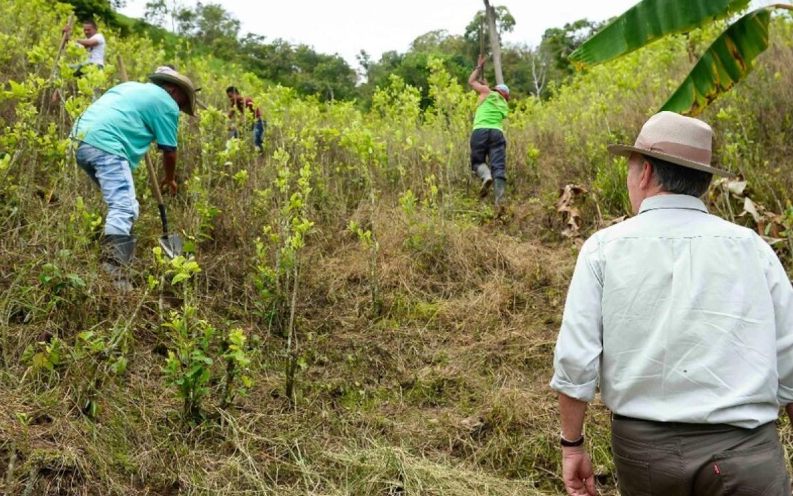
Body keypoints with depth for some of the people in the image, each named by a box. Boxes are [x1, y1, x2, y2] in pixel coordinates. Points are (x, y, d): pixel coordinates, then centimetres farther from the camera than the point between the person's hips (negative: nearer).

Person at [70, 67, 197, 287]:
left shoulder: (132, 86, 31)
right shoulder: (167, 104, 7)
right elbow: (169, 151, 10)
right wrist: (170, 179, 28)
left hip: (81, 140, 9)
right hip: (106, 145, -9)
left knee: (120, 204, 21)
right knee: (124, 209, -16)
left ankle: (122, 259, 27)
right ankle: (113, 272, -29)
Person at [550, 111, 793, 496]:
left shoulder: (604, 248, -2)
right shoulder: (752, 247, 1)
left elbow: (574, 361, -7)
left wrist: (572, 445, 5)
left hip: (642, 448, 1)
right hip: (744, 453, -1)